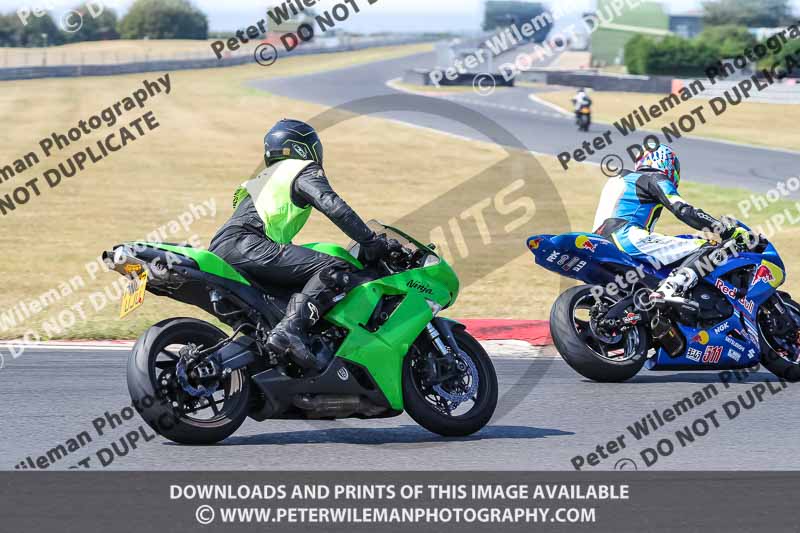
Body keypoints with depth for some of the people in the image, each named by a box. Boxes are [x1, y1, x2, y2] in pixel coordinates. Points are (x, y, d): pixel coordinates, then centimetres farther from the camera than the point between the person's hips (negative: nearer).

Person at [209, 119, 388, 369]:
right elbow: (334, 207, -10)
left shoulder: (266, 179, 37)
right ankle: (290, 329, -41)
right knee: (334, 270, -21)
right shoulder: (305, 171, 9)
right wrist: (372, 242, -9)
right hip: (245, 245, -10)